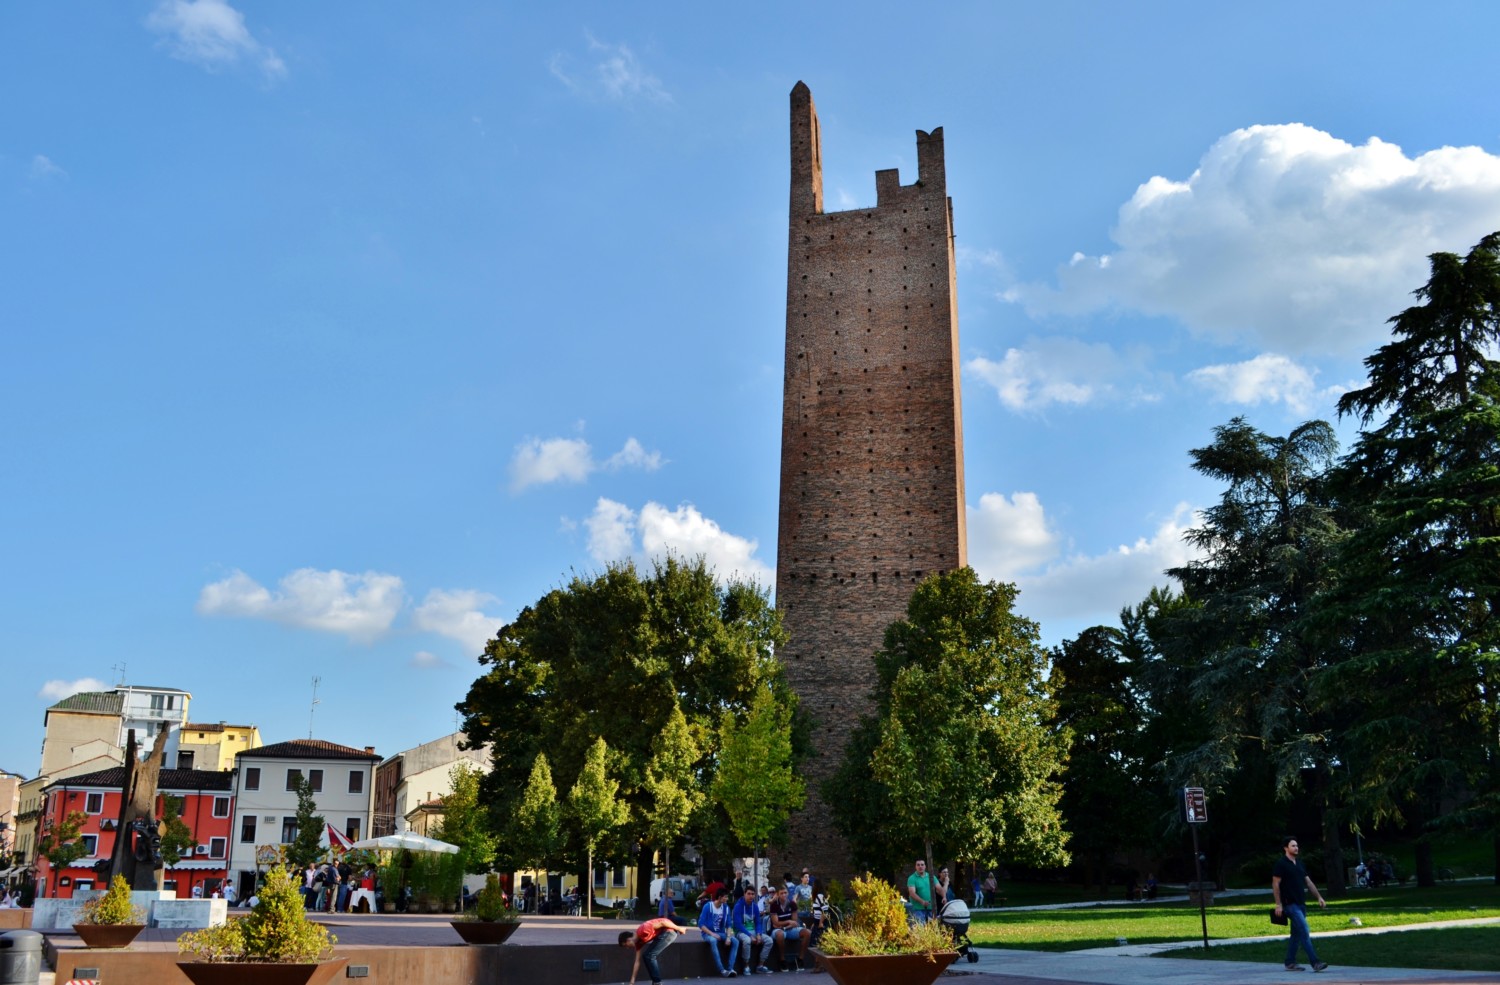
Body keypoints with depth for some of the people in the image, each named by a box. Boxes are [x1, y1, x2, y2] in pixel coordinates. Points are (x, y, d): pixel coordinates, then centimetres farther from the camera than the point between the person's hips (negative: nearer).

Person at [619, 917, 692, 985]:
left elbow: (662, 922, -22)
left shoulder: (642, 931, -22)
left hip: (669, 930, -9)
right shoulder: (638, 941, 7)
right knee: (646, 956, 8)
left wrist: (679, 929, -14)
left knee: (649, 956, -10)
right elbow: (637, 961, 13)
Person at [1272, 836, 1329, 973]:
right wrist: (1278, 904, -15)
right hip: (1290, 904, -8)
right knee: (1305, 933, -14)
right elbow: (1275, 884, -11)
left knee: (1296, 934, 11)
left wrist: (1319, 896, 10)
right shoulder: (1281, 864, -9)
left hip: (1301, 904, 8)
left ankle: (1290, 963, 18)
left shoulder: (1299, 863, 15)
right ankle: (1315, 963, -17)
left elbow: (1308, 881, 18)